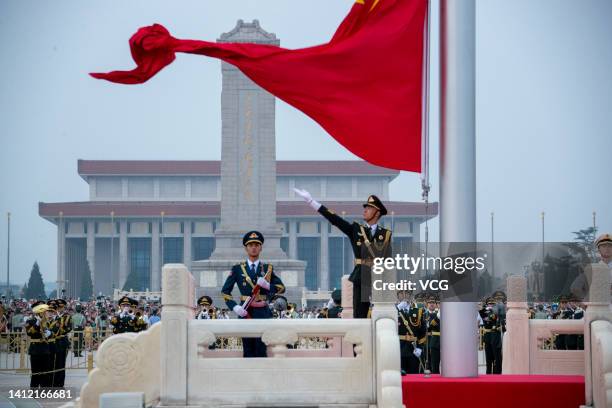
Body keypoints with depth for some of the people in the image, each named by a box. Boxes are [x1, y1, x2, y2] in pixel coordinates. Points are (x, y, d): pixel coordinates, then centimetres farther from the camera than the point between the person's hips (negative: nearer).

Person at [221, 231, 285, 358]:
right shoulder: (237, 269, 9)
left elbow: (281, 288, 10)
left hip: (263, 314, 0)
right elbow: (225, 291, 7)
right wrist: (235, 307, -8)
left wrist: (267, 285, -10)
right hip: (245, 313, 0)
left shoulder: (268, 269, 12)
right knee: (248, 351, -1)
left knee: (261, 350, -6)